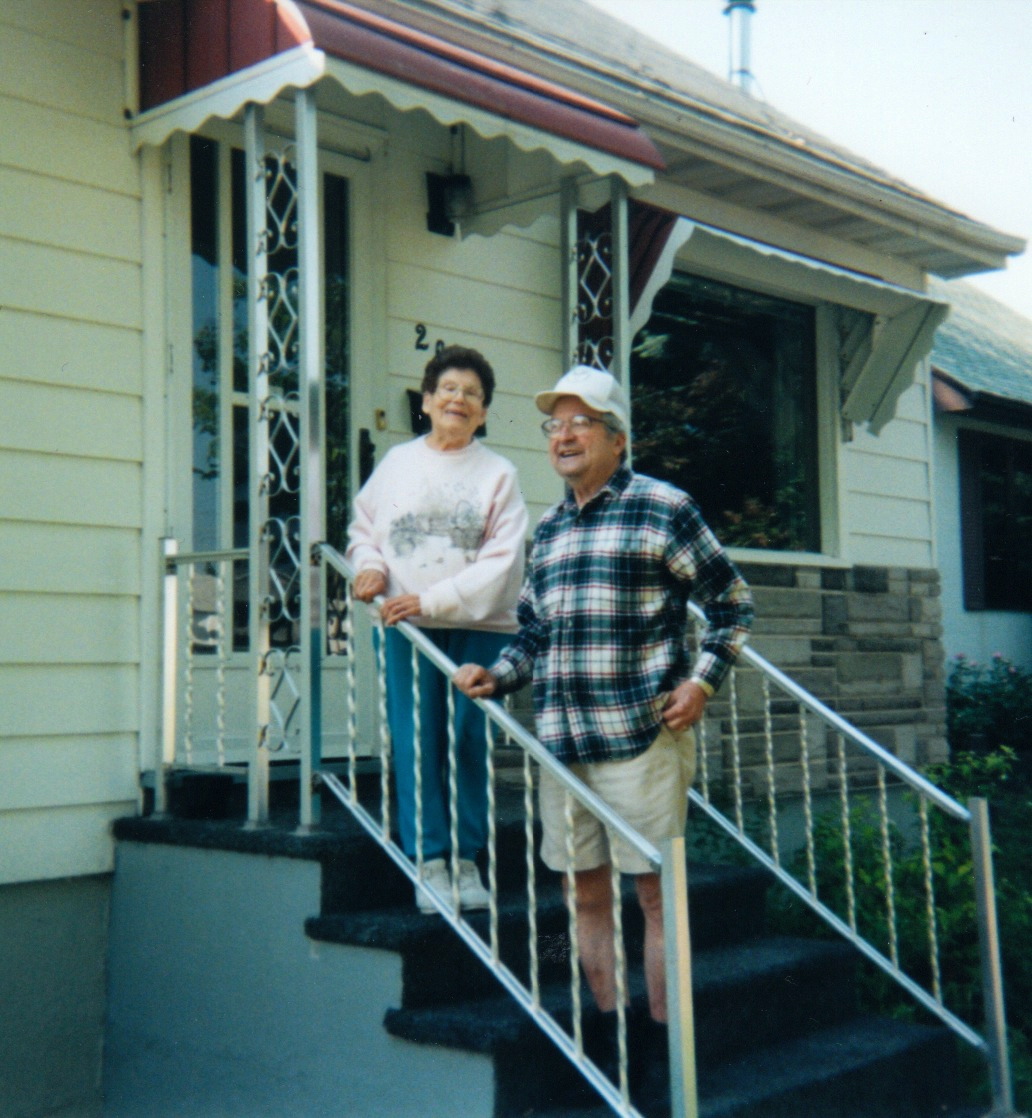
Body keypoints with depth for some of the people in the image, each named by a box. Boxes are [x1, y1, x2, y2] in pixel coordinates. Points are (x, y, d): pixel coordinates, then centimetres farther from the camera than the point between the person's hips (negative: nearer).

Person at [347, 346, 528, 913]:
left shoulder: (498, 473, 4)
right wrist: (369, 565, -3)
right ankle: (430, 861, 8)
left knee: (470, 740, 2)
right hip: (404, 625, 1)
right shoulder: (397, 462, 12)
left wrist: (431, 599, -13)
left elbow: (501, 561, -4)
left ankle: (467, 860, 12)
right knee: (417, 743, 0)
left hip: (477, 626, -1)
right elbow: (363, 528, 20)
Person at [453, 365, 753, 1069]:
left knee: (655, 891, 0)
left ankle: (664, 1044, 11)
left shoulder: (663, 508, -1)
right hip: (561, 740, 6)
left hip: (641, 738, -6)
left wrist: (701, 681, -8)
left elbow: (732, 604, 2)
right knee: (587, 891, 11)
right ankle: (608, 1031, 24)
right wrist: (497, 676, 7)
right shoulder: (549, 529, 17)